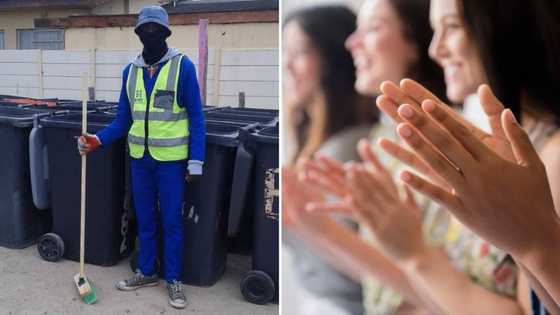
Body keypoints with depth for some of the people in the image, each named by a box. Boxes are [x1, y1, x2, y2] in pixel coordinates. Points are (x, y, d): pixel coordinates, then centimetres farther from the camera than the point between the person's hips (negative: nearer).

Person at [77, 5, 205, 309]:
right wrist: (98, 140, -4)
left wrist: (196, 160, -12)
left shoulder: (182, 66, -7)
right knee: (145, 220, 16)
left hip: (171, 159, -4)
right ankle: (147, 272, 33)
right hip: (139, 158, 5)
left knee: (171, 222, 6)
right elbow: (123, 119, 11)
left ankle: (174, 279, 21)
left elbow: (196, 118, -7)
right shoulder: (130, 70, 7)